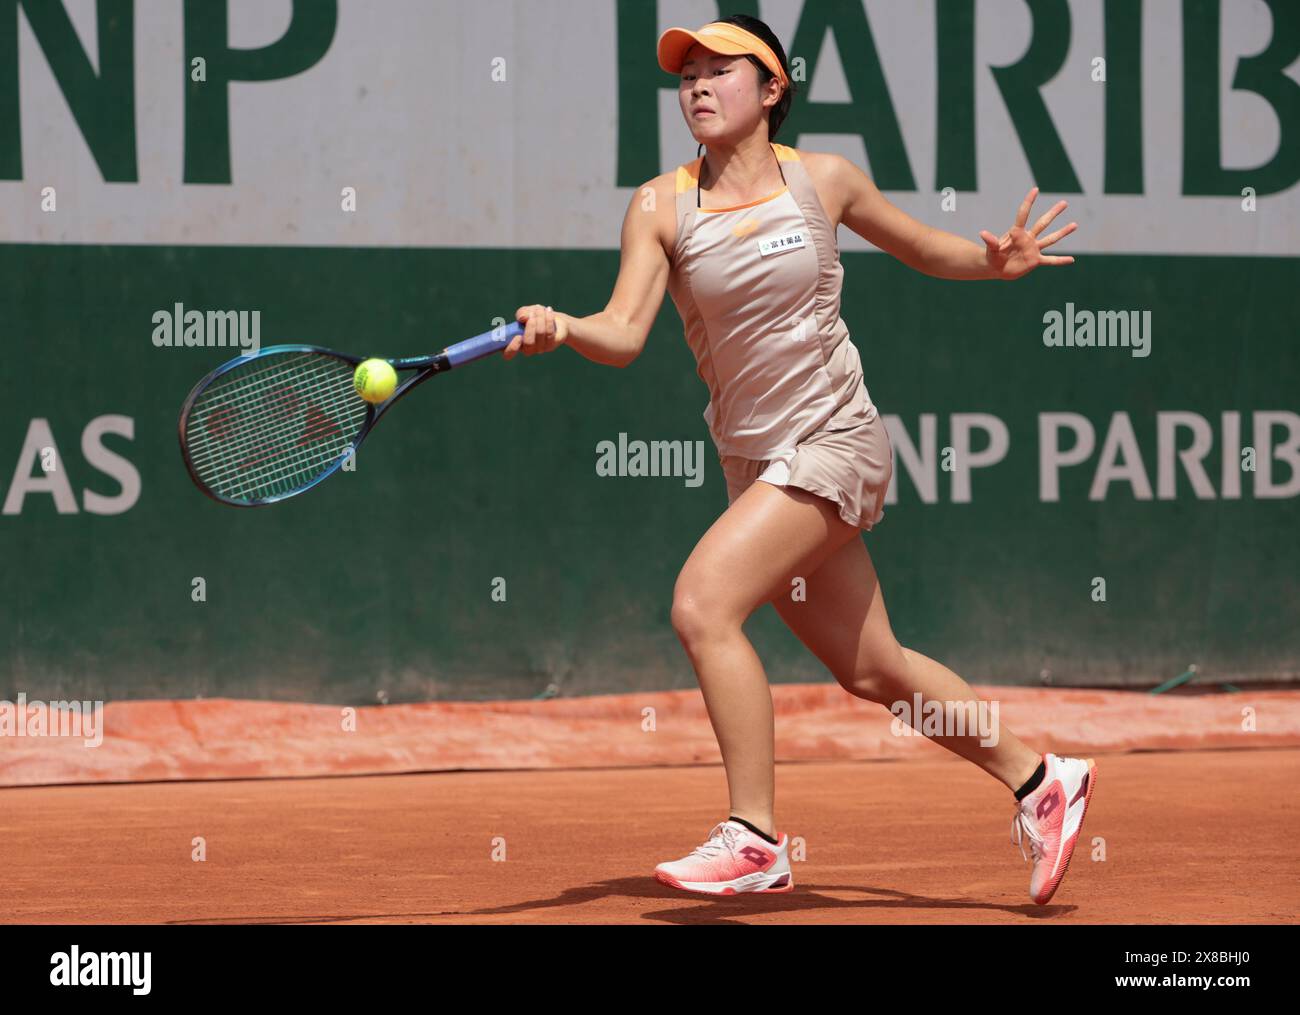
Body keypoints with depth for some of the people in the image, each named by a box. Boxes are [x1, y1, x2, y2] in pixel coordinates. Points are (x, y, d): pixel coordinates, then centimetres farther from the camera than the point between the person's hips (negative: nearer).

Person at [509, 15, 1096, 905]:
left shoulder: (823, 180, -3)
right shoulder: (662, 207, 0)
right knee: (870, 670, 13)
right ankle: (1040, 781, 31)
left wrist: (996, 260, -6)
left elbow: (928, 249, 13)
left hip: (833, 440, -5)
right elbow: (624, 335, -12)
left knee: (703, 604, -23)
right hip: (753, 459, 5)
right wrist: (561, 329, -33)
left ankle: (755, 839, -17)